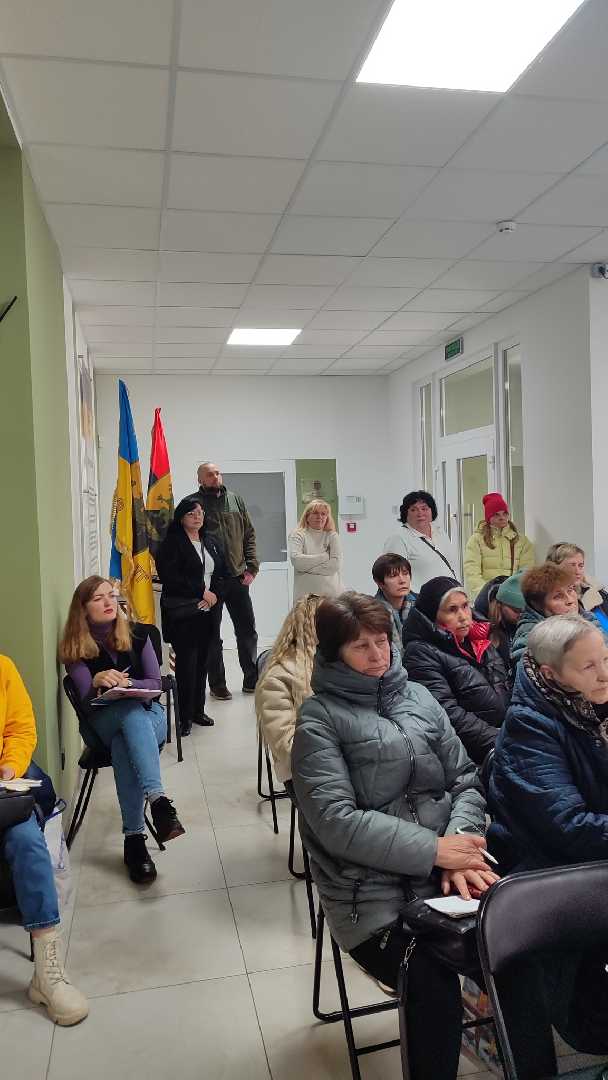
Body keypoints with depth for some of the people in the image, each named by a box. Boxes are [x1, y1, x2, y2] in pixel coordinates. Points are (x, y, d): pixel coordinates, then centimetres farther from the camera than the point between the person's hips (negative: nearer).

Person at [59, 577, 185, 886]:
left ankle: (134, 837, -38)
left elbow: (155, 684, 0)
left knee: (123, 746, -35)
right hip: (103, 724, -1)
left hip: (148, 715, 1)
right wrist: (98, 683, -32)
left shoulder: (137, 634, -1)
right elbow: (87, 702, -8)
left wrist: (125, 683, -21)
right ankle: (158, 800, -49)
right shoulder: (75, 648, -4)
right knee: (132, 711, -37)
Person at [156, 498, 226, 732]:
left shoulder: (209, 542, 16)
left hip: (207, 611, 6)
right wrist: (201, 591, -14)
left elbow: (220, 572, 16)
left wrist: (214, 594, -3)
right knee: (186, 662, -5)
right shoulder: (172, 542, -5)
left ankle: (198, 710, 21)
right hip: (182, 614, -6)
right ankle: (185, 717, 5)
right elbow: (169, 577, -15)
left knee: (202, 661, 9)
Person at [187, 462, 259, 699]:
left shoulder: (236, 500, 10)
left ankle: (251, 680, 22)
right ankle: (217, 684, 19)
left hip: (237, 577, 4)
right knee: (211, 634, 7)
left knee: (247, 630, 9)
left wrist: (251, 567, 2)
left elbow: (249, 535, 12)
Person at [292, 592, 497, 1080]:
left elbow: (466, 782, 10)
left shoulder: (419, 697, 12)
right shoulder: (320, 717, -2)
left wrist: (460, 845, -9)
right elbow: (336, 821, -12)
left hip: (443, 875, 4)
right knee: (433, 988, -28)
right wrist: (433, 850, -15)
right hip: (373, 893, -4)